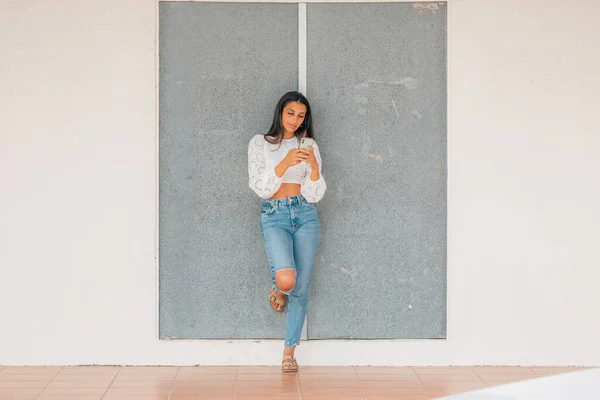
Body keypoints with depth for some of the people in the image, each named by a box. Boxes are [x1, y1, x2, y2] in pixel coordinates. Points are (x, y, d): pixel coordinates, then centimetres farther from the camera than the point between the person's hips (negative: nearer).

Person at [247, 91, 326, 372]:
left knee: (301, 287, 2)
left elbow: (314, 195, 2)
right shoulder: (260, 143, 5)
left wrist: (314, 165, -15)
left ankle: (289, 352, 15)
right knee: (287, 278, -25)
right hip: (274, 215, -2)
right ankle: (277, 289, 15)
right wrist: (285, 163, -19)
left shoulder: (309, 146, 9)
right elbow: (260, 188, -6)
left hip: (305, 215, 3)